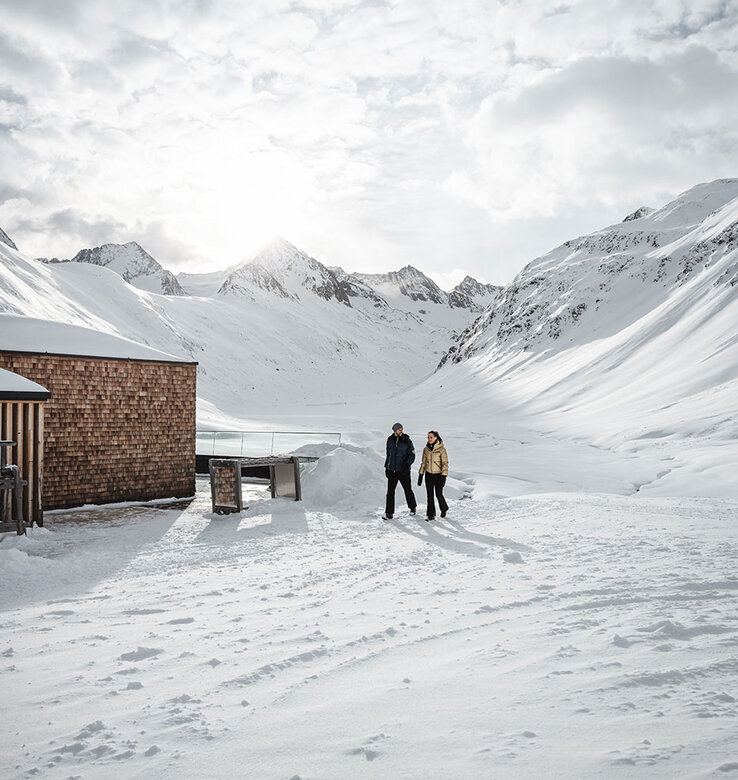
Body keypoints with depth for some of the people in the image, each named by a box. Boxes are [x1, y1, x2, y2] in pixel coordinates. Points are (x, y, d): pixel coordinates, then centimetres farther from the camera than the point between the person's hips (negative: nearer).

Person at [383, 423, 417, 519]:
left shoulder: (407, 441, -5)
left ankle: (412, 507, 32)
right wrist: (386, 467, 15)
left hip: (403, 470, -2)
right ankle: (389, 513, 3)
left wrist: (407, 464, -21)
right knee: (390, 491, -2)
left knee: (408, 490, 7)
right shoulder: (390, 440, 5)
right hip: (391, 470, 2)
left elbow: (412, 455, -5)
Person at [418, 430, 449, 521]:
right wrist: (420, 475, 8)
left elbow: (445, 463, -12)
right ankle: (430, 514, 10)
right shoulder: (426, 449, 3)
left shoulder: (441, 449, -11)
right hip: (429, 475, 4)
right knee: (430, 495, 3)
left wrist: (443, 476, -19)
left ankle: (444, 509, 29)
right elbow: (423, 463, 11)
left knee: (439, 494, 1)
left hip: (439, 475, -4)